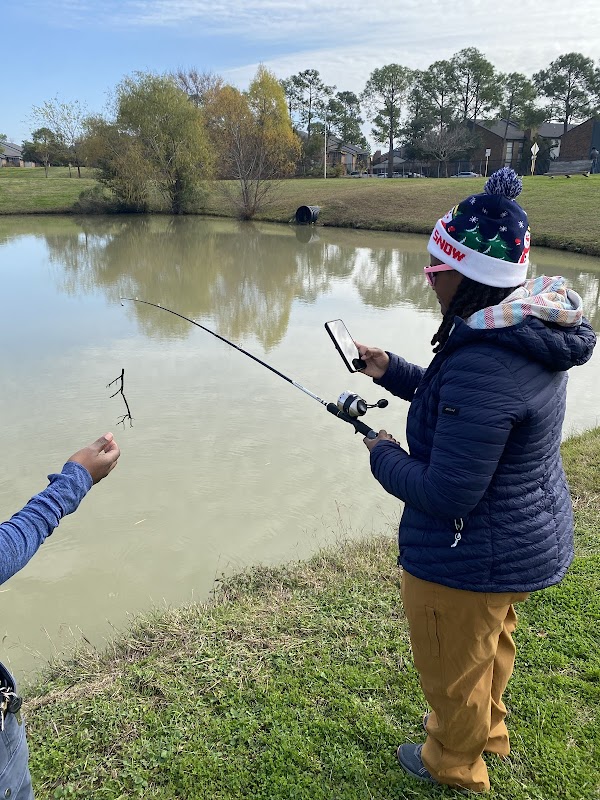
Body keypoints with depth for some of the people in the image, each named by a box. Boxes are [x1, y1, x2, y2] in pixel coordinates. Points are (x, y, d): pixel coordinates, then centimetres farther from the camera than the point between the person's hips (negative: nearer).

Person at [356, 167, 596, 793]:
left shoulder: (483, 362, -36)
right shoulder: (535, 331, -4)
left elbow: (447, 493, -32)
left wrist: (384, 456, -14)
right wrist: (393, 372, 3)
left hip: (472, 559, -9)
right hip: (530, 537, 10)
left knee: (455, 666, 18)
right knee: (491, 642, 32)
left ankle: (455, 765, 46)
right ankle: (487, 730, 58)